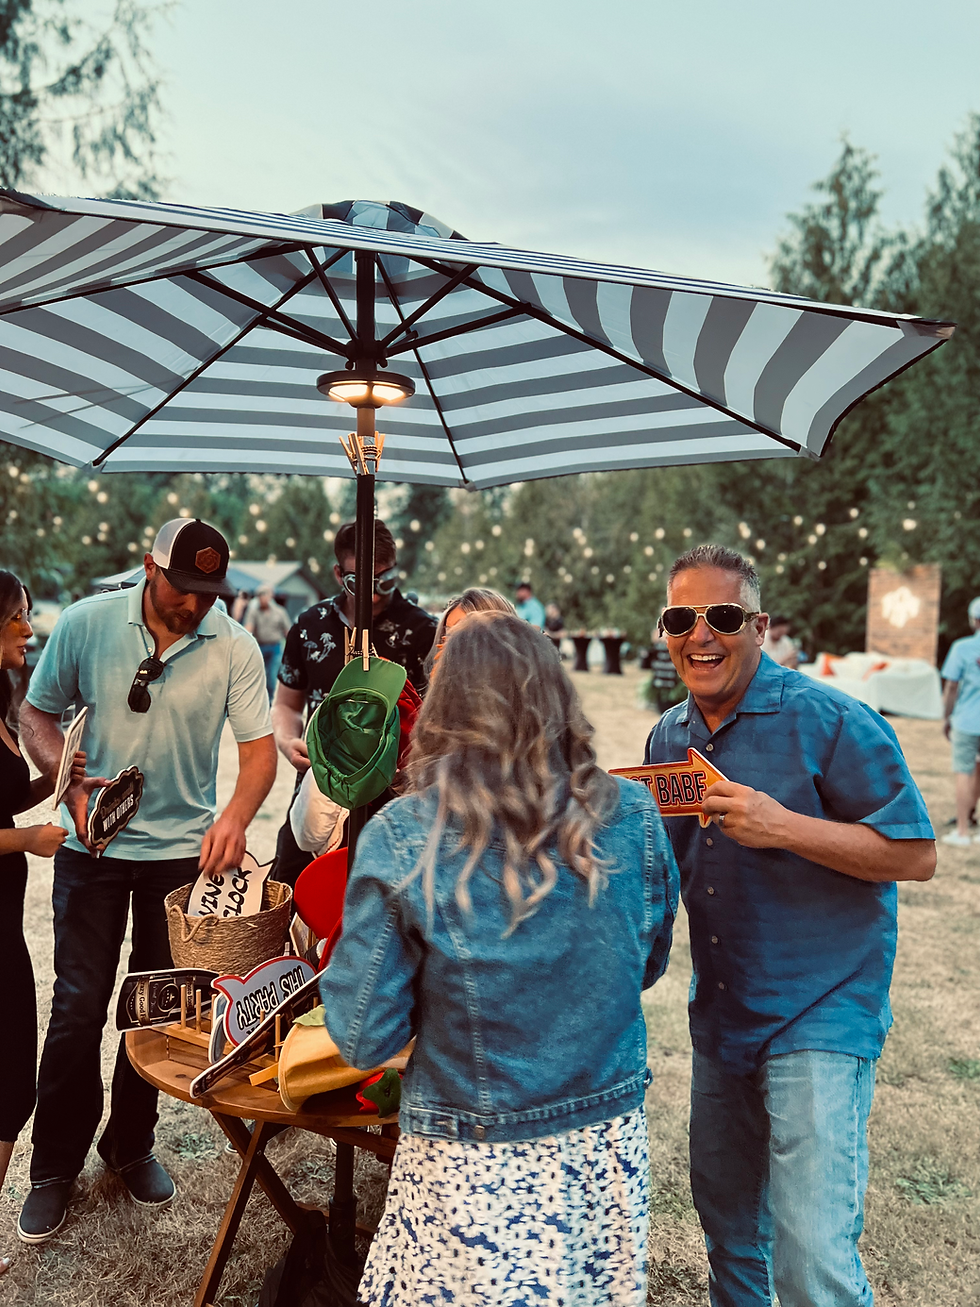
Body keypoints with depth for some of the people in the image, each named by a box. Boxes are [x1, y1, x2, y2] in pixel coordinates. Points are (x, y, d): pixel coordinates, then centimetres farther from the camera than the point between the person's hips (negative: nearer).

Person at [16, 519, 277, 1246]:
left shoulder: (234, 648, -11)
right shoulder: (87, 623, -9)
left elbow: (261, 749, -11)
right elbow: (38, 715, 1)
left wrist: (236, 818, -29)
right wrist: (74, 787, -15)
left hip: (183, 850, 1)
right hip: (93, 847, 0)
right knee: (78, 1007, 4)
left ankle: (131, 1146, 35)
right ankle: (56, 1165, 25)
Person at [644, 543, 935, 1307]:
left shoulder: (831, 722, -15)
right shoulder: (669, 736, 5)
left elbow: (916, 855, -15)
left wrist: (784, 826, -26)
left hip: (821, 1016, -6)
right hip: (721, 1012, 7)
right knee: (726, 1217, 22)